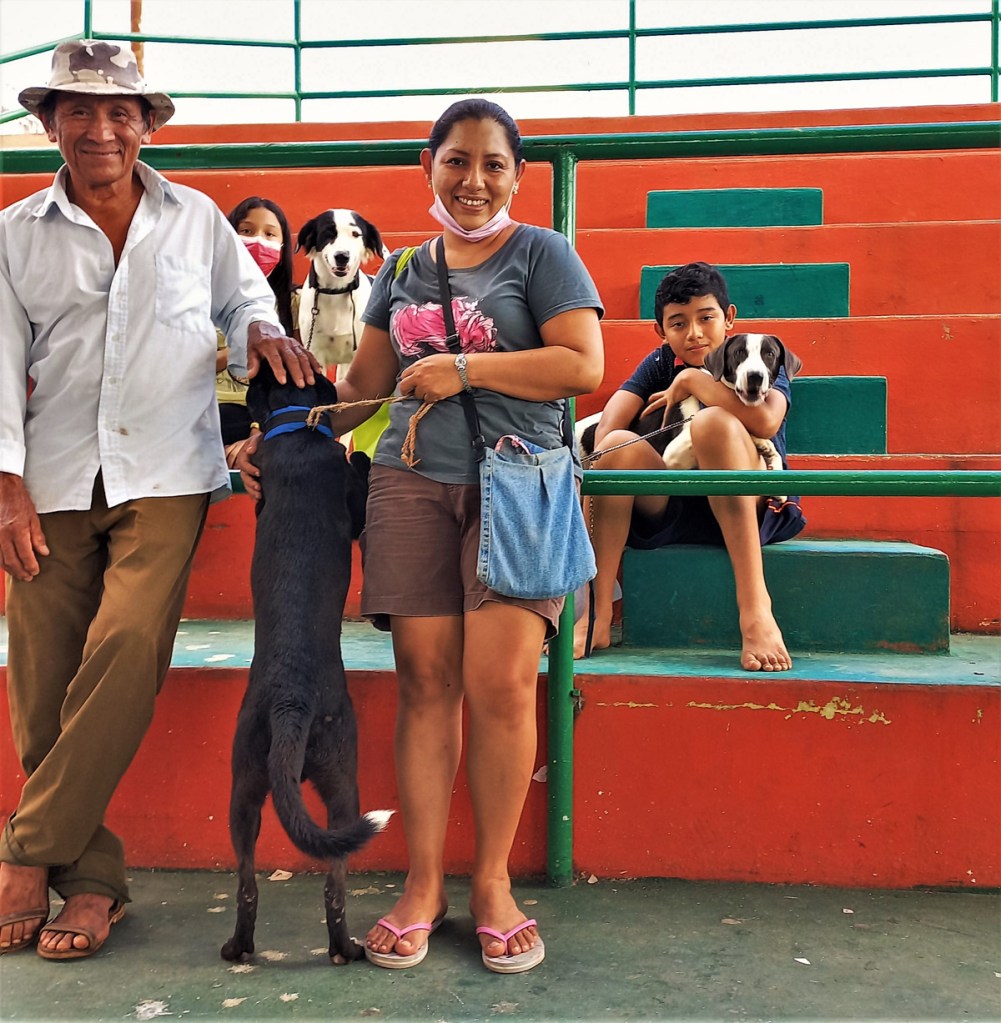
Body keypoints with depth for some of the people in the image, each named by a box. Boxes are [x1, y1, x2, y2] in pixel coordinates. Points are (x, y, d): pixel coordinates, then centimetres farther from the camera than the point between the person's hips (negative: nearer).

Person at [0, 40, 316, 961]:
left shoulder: (196, 218, 12)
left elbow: (242, 296, 24)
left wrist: (262, 330, -1)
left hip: (164, 476, -1)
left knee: (127, 644, -19)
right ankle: (93, 878, 13)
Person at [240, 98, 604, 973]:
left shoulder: (541, 252, 7)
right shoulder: (403, 269, 20)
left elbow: (584, 366, -7)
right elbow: (365, 385, 24)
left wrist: (465, 367, -10)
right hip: (411, 484, 3)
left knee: (501, 685, -8)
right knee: (425, 683, 1)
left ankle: (492, 881, 10)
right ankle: (423, 883, 13)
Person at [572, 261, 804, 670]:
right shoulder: (660, 364, 13)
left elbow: (766, 421, -23)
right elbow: (607, 425, -4)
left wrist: (690, 380, -13)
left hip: (752, 509, -3)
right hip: (672, 511, 3)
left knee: (714, 422, -29)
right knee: (619, 445, -22)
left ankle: (755, 605, -39)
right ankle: (595, 618, -27)